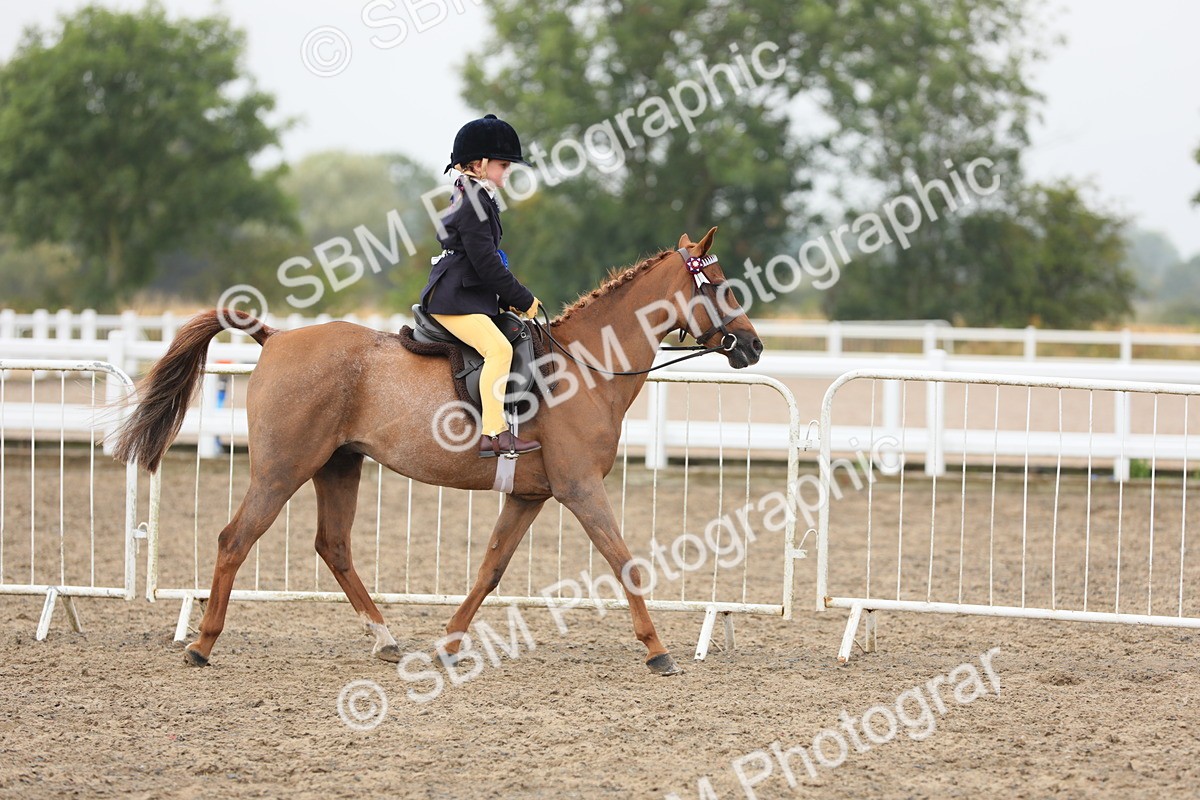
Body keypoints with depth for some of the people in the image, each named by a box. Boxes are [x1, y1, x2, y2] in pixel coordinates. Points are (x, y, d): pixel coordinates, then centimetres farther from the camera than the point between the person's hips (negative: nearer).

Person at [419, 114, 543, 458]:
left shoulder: (475, 200, 20)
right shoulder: (472, 204, -14)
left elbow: (486, 260, 25)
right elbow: (485, 262, -19)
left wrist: (511, 299, 17)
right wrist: (522, 299, -11)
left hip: (469, 297, 11)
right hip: (455, 300, -11)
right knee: (498, 349, -25)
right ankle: (493, 434, -32)